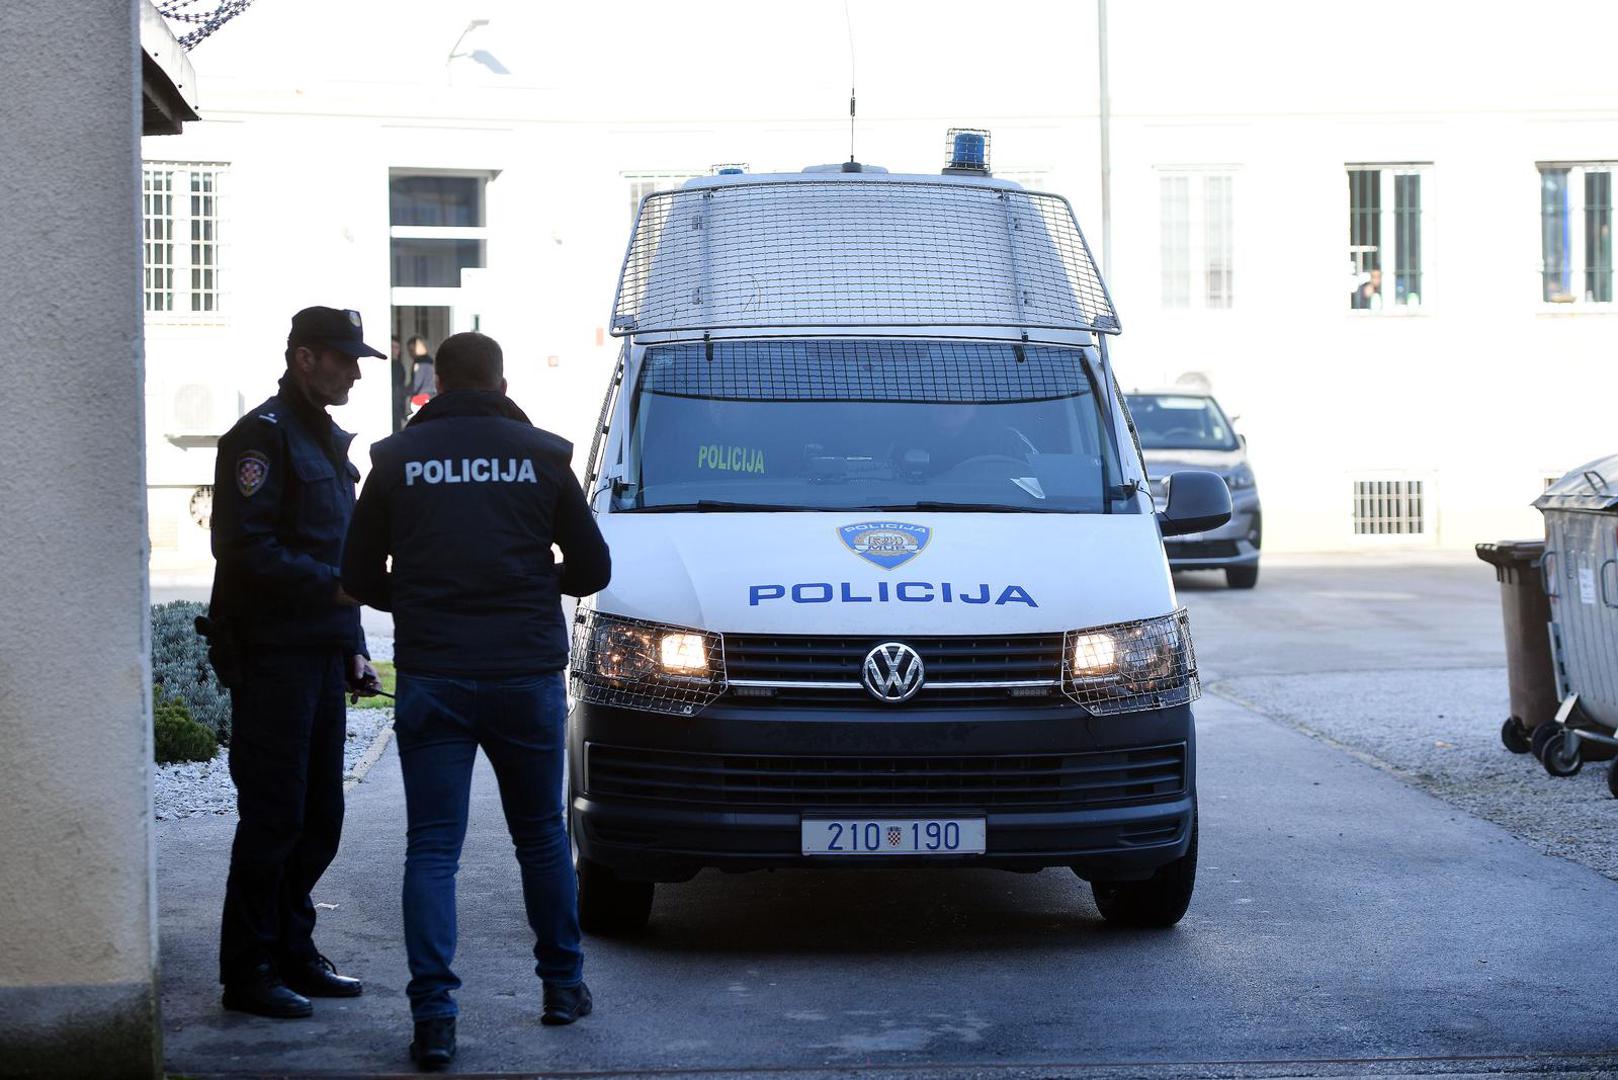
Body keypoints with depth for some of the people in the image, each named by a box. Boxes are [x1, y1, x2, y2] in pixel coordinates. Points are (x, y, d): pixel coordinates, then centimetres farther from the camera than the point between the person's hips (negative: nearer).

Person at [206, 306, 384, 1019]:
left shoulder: (330, 441, 20)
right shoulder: (264, 436, -10)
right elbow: (247, 550, -18)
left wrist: (352, 648, 19)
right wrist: (333, 587, -22)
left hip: (322, 656, 9)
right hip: (272, 657, -9)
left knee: (319, 817, 11)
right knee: (274, 817, -6)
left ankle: (292, 952, 21)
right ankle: (250, 973, 0)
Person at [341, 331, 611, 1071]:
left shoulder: (397, 459, 1)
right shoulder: (541, 455, 1)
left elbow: (360, 579, 4)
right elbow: (592, 567, 5)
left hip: (431, 678, -1)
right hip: (527, 677, 1)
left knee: (432, 849, 1)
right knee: (542, 836, 18)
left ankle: (433, 1017, -7)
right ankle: (562, 985, 28)